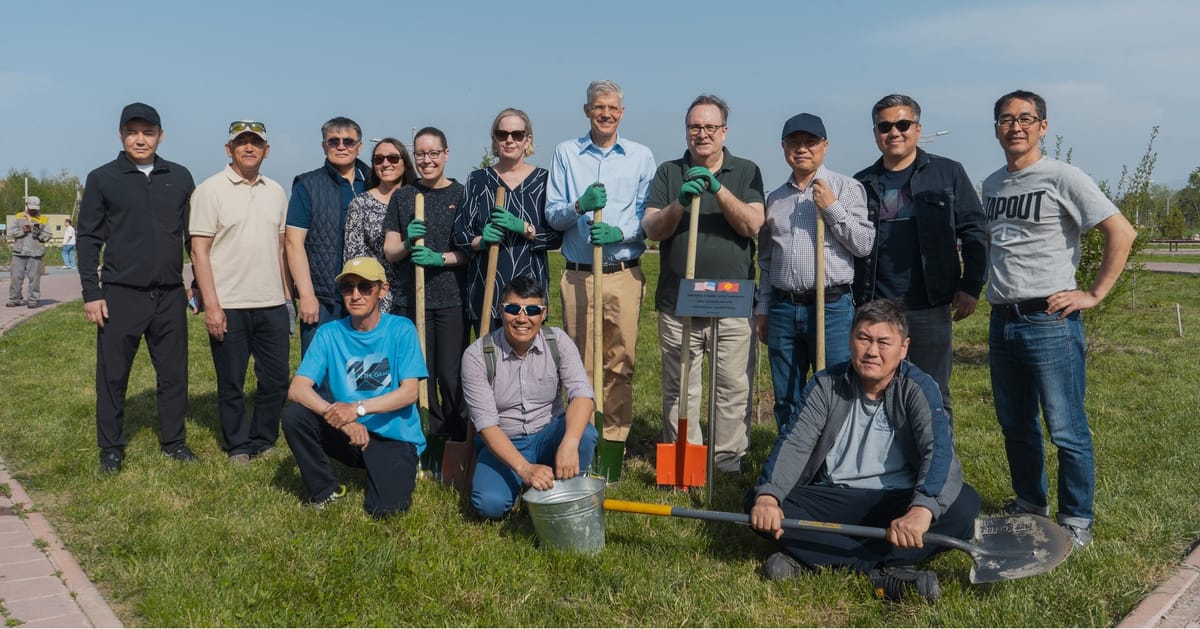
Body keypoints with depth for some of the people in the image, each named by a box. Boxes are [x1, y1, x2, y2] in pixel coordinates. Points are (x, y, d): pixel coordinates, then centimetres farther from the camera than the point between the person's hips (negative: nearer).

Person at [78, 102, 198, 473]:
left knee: (174, 373, 7)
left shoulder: (180, 178, 8)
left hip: (171, 295, 2)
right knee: (112, 376, 4)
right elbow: (89, 238, 1)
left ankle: (174, 441, 20)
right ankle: (111, 448, 17)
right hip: (120, 295, -2)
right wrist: (91, 292, -5)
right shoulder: (102, 179, 2)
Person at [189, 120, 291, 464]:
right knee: (231, 383, 6)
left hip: (271, 304, 5)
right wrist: (211, 305, -13)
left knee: (276, 379, 8)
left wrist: (288, 295, 12)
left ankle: (264, 441, 24)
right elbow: (199, 250, -7)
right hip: (228, 305, -4)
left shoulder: (276, 192, 12)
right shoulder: (210, 190, -4)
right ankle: (238, 446, 21)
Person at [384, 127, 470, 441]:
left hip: (453, 297, -2)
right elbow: (390, 251, 8)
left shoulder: (461, 194, 1)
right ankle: (431, 437, 19)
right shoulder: (403, 197, 8)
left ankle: (458, 441, 10)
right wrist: (407, 243, -13)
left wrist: (440, 258, -15)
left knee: (451, 374, -4)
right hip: (415, 297, 2)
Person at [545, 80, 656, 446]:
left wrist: (619, 232, -15)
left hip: (625, 275, 0)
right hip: (578, 275, 0)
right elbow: (553, 215, 5)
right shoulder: (566, 154, 9)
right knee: (580, 363, 3)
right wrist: (580, 206, -15)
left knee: (621, 363, 2)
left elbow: (650, 218, 4)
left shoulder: (641, 156, 8)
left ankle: (614, 439, 12)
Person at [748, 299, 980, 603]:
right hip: (833, 499, 2)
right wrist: (767, 496, -30)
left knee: (964, 503, -30)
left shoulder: (919, 388, -7)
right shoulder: (827, 384, 0)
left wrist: (922, 509, -43)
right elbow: (794, 443, -10)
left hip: (896, 503, -1)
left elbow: (940, 450, -23)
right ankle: (883, 571, -30)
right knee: (760, 506, -23)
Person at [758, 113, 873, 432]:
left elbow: (864, 244, -6)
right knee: (786, 402, 10)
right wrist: (762, 309, 16)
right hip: (783, 309, 4)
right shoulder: (775, 198, 14)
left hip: (832, 307, -4)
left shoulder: (846, 188, 1)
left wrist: (832, 208, -14)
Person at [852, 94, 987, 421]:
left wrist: (971, 287, -4)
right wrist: (847, 300, 7)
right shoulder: (862, 184, 10)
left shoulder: (948, 173, 5)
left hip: (930, 309, -2)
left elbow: (974, 233, 3)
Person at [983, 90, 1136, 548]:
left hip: (1050, 321, -7)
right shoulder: (991, 185, 13)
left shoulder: (1061, 178, -8)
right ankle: (1030, 504, 31)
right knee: (1015, 425, 16)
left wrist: (1094, 294, -12)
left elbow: (1121, 232, -12)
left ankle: (1077, 520, 11)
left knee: (1067, 430, -2)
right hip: (1002, 321, 7)